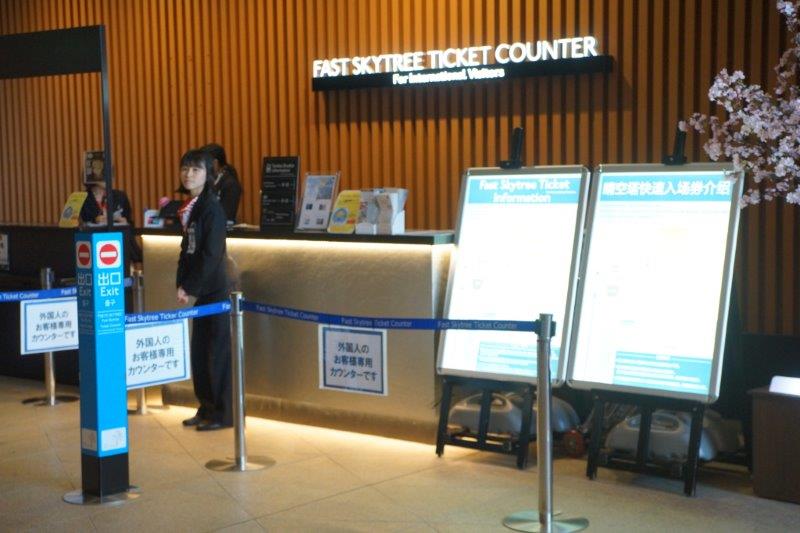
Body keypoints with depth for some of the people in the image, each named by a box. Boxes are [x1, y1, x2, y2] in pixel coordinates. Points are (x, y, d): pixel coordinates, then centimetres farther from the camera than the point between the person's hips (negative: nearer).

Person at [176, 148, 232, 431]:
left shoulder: (211, 207, -13)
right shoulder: (190, 207, 12)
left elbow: (211, 254, -17)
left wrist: (189, 287, -13)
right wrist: (182, 283, 5)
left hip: (214, 290, -8)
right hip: (200, 291, 8)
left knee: (218, 351, -2)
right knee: (199, 351, 12)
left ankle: (224, 414, 6)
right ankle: (206, 409, 23)